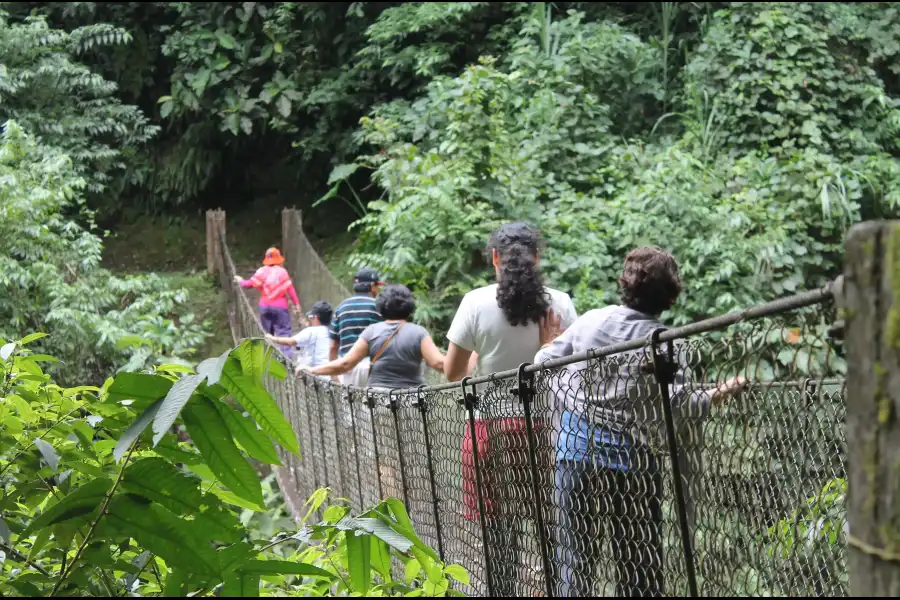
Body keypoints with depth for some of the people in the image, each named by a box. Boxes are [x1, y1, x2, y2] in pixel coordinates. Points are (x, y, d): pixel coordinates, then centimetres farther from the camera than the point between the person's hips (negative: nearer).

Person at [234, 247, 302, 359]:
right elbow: (290, 288, -5)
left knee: (267, 334, 13)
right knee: (284, 333, -4)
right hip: (280, 307, -3)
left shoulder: (262, 271, 1)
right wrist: (296, 303, 0)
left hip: (265, 306, 3)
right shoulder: (282, 271, -4)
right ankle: (287, 357, -14)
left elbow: (250, 283, 3)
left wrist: (241, 281, 23)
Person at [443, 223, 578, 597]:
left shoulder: (477, 303, -5)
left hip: (493, 424, -1)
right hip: (547, 423, 1)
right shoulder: (559, 303, -1)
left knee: (500, 526, 5)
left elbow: (452, 372, 0)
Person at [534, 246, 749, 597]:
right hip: (630, 457, -2)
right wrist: (720, 394, -2)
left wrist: (548, 343, 29)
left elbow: (544, 364, 8)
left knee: (575, 552, 7)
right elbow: (678, 403, -14)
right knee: (639, 559, 8)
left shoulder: (590, 320, 3)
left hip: (575, 449, 2)